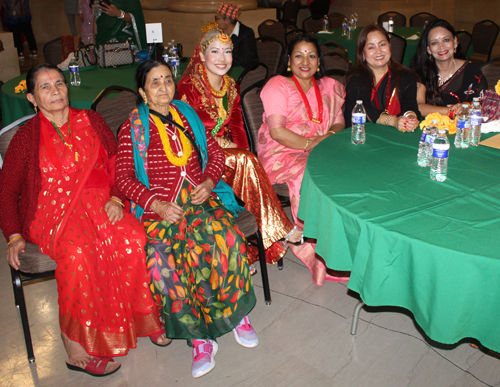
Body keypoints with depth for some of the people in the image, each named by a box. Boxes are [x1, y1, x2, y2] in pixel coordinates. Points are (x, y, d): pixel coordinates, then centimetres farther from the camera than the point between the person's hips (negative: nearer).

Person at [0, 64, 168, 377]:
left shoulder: (91, 121, 13)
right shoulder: (28, 136, 6)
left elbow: (117, 163, 11)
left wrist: (115, 198, -8)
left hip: (98, 202, 3)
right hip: (52, 210, -2)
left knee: (133, 239, -28)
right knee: (78, 252, -35)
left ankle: (144, 316, -8)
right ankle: (78, 350, -24)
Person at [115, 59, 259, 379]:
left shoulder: (188, 115, 18)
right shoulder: (133, 128, 7)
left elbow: (216, 154, 17)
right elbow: (124, 177, 0)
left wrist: (209, 182, -3)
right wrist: (156, 204, -14)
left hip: (201, 196, 2)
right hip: (159, 206, -2)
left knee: (226, 238, -30)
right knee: (162, 261, -31)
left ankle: (237, 313, -10)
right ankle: (199, 337, -17)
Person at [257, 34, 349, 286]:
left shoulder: (329, 87, 16)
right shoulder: (277, 86, -2)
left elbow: (339, 122, 13)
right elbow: (277, 131, -12)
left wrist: (330, 136, -11)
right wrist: (310, 144, -18)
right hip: (282, 154, -5)